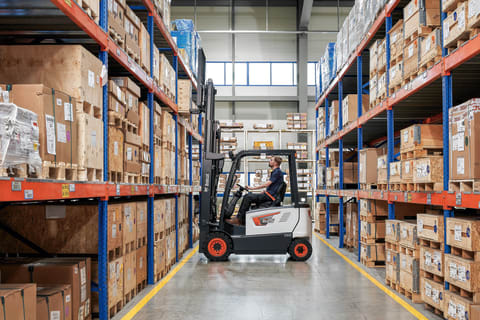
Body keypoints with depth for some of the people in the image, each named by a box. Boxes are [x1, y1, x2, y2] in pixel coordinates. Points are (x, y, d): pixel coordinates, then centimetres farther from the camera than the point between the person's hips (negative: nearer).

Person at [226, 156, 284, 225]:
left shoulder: (278, 172, -12)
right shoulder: (274, 172, 21)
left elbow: (267, 184, -19)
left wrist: (253, 188, -15)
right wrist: (261, 193, 16)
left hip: (270, 196, -10)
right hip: (268, 194, 10)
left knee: (248, 197, -19)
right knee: (246, 196, 2)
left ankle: (238, 219, -13)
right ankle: (242, 220, -2)